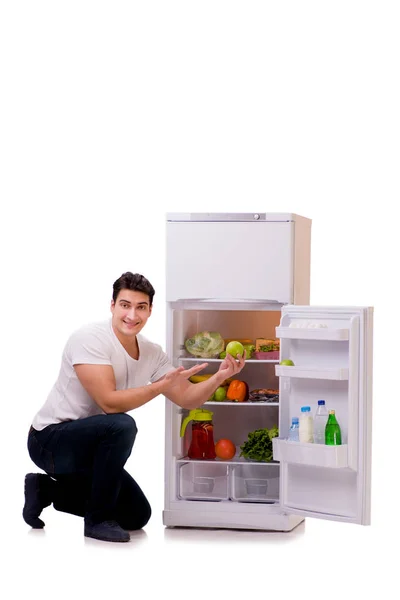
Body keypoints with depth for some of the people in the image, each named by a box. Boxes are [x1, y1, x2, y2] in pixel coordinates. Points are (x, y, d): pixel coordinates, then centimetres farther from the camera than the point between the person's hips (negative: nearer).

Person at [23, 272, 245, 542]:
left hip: (87, 444, 8)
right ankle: (98, 519, -17)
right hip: (51, 439, -8)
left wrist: (219, 377, -18)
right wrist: (163, 384, -33)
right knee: (122, 426, -35)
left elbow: (187, 398, -1)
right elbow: (109, 402, -30)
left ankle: (47, 490, 20)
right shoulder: (90, 338, -22)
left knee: (137, 516, 10)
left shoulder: (153, 353, 0)